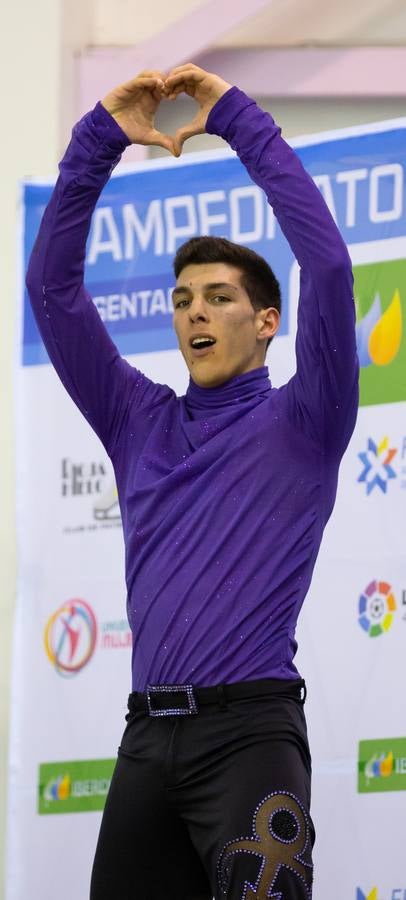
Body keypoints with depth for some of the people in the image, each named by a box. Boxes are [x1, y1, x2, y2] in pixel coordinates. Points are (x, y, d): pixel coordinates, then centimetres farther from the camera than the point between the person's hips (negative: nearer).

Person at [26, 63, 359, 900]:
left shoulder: (299, 422, 7)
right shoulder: (141, 423, 19)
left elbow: (328, 265, -6)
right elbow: (53, 286, 15)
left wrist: (240, 120, -4)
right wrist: (100, 139, 6)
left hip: (251, 729, -5)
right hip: (148, 736, 5)